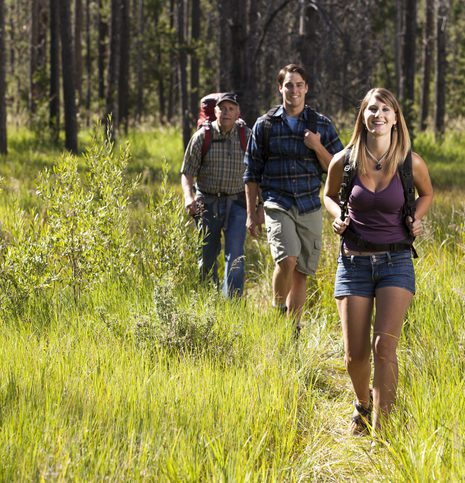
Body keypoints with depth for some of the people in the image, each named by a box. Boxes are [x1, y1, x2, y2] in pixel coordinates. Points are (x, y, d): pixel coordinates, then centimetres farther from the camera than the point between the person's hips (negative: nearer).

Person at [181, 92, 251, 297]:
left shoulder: (246, 136, 1)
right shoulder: (203, 136, -1)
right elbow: (187, 172, 1)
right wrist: (188, 197, -17)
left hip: (236, 203, -1)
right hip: (207, 202, 1)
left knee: (235, 254, -14)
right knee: (207, 257, 8)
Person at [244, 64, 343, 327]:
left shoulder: (322, 125, 7)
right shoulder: (265, 125, 5)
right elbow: (252, 172, 9)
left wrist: (317, 147, -10)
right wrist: (252, 213, 5)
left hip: (310, 207, 2)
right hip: (277, 203, -2)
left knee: (302, 273, 4)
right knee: (287, 258, -24)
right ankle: (277, 310, -1)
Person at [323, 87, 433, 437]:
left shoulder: (411, 163, -5)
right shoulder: (344, 161, -4)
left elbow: (426, 193, 17)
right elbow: (330, 194, 17)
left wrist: (416, 221, -1)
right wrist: (338, 218, -3)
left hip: (396, 261, -1)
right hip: (354, 261, 1)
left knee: (385, 345, -18)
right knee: (355, 354, 2)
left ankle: (380, 428, -13)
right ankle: (363, 405, 35)